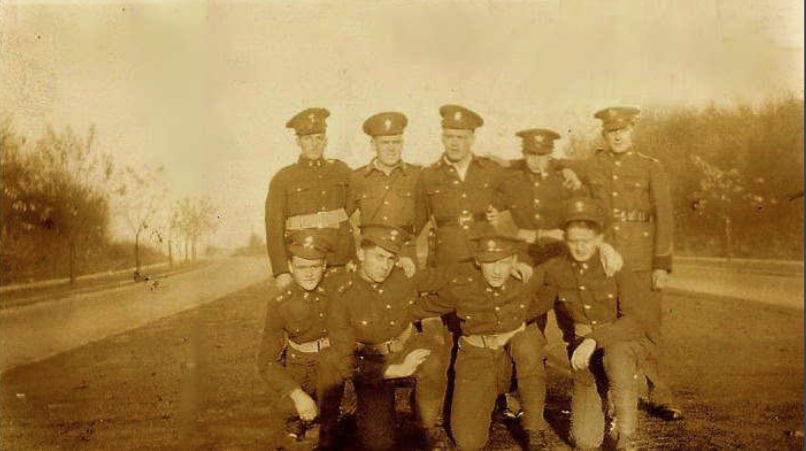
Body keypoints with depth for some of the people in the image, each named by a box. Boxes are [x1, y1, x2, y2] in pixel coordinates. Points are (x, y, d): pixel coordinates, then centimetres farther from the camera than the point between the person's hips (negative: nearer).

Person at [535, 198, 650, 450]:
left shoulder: (616, 268, -12)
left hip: (623, 343, -2)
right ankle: (590, 406, 27)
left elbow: (636, 318, -18)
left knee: (615, 357, -42)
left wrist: (594, 340, -28)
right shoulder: (555, 271, -5)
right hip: (583, 353, 2)